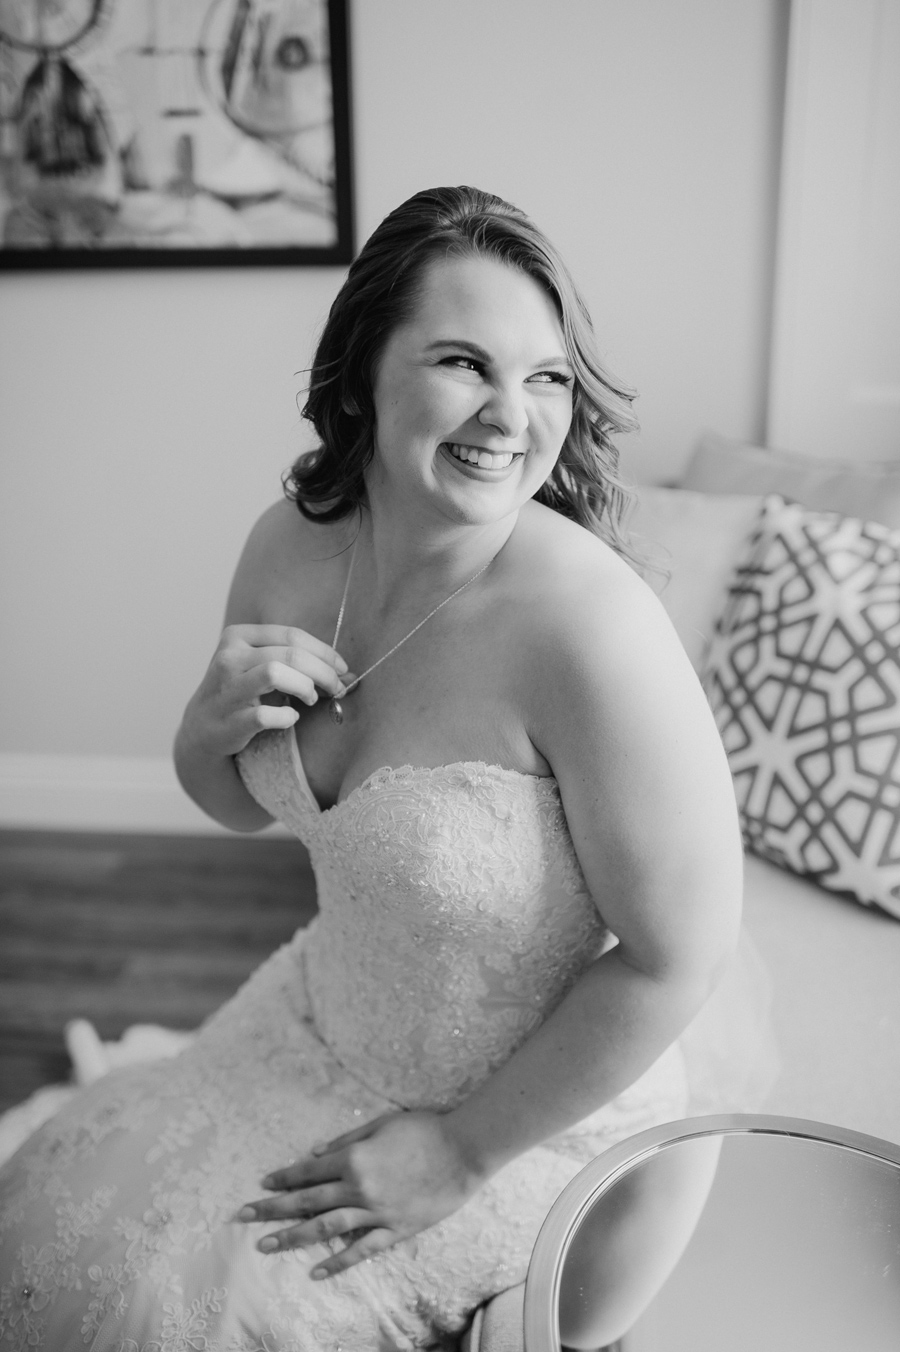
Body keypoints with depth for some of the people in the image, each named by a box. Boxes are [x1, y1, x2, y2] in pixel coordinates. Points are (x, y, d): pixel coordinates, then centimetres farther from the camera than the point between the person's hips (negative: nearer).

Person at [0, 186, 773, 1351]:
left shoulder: (587, 628, -31)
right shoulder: (294, 543, -10)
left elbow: (681, 952, -22)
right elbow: (240, 804, 5)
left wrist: (460, 1150, -13)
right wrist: (213, 719, -19)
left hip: (538, 1107, -5)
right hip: (324, 1017, 6)